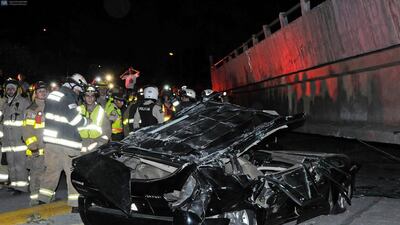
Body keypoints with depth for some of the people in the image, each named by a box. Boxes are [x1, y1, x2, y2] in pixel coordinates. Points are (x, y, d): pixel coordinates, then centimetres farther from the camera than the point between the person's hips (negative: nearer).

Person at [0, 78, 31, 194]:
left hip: (20, 140, -7)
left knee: (20, 163, -9)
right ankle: (14, 184, 18)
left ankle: (21, 187, -5)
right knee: (11, 164, 10)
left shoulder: (24, 102, -4)